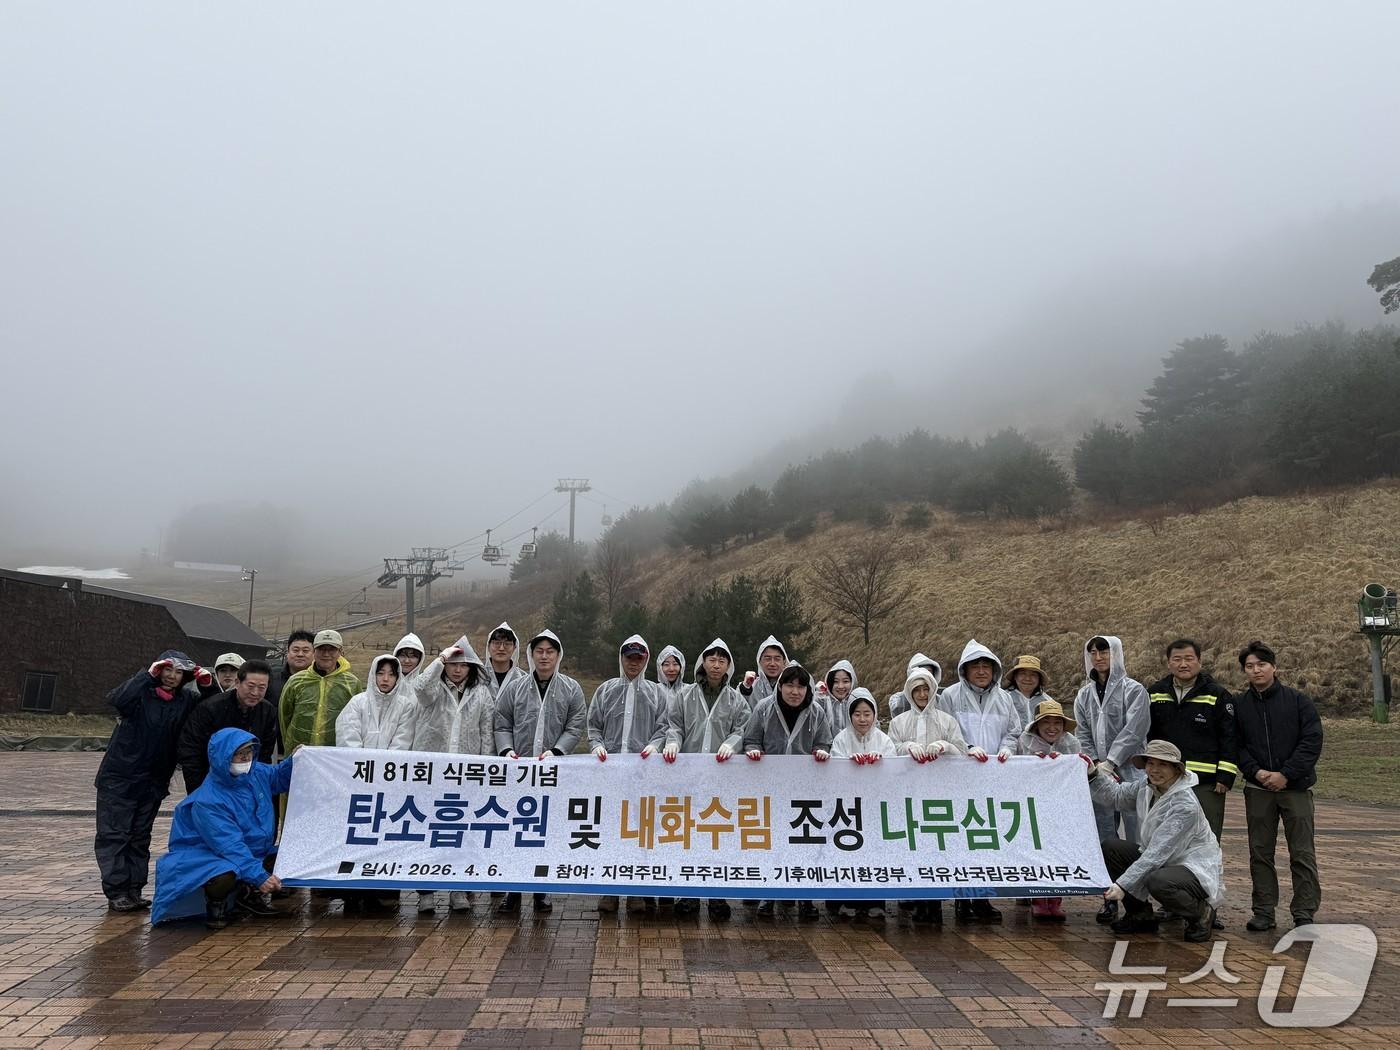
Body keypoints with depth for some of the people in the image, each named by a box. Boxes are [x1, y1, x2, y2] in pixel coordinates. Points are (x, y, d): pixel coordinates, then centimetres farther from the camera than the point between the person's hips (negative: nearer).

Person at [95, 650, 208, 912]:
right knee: (114, 835, -2)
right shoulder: (141, 692, -11)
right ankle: (116, 893, 2)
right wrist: (148, 675, -30)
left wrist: (208, 685, -12)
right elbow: (117, 699, -29)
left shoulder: (185, 700, 4)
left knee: (140, 838, 11)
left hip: (153, 782, 5)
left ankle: (134, 891, 17)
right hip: (119, 779, -5)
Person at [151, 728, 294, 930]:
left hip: (253, 851, 7)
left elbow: (280, 777, 19)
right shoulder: (207, 802, -27)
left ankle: (248, 894, 13)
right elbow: (230, 846, -33)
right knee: (224, 878, -38)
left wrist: (294, 761, -3)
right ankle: (216, 905, -1)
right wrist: (259, 876, -41)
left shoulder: (257, 773, -5)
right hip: (208, 856, -7)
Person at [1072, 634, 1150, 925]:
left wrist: (1110, 762, -14)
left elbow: (1133, 732, -10)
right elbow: (1083, 736, 11)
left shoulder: (1133, 690, -2)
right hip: (1099, 776, 5)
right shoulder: (1084, 694, 13)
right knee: (1105, 840, 7)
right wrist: (1096, 765, -3)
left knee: (1137, 840, -4)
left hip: (1130, 773, -5)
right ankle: (1110, 898, 14)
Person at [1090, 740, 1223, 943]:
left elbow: (1157, 852, -29)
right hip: (1161, 862, 8)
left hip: (1194, 870, -8)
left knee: (1157, 882, -37)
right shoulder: (1146, 787, -4)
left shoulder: (1186, 805, -26)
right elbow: (1115, 795, 12)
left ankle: (1199, 914, -3)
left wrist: (1123, 885, -31)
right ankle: (1140, 915, 4)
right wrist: (1093, 773, -7)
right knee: (1110, 847, -8)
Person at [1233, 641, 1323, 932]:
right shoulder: (1238, 705, 4)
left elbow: (1312, 742, -7)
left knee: (1303, 853, 2)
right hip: (1258, 790, 2)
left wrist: (1285, 774, -13)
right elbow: (1236, 745, 5)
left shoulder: (1298, 701, -2)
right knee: (1260, 853, 7)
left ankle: (1304, 913, 12)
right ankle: (1263, 912, 16)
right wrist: (1256, 771, -11)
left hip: (1296, 787, -2)